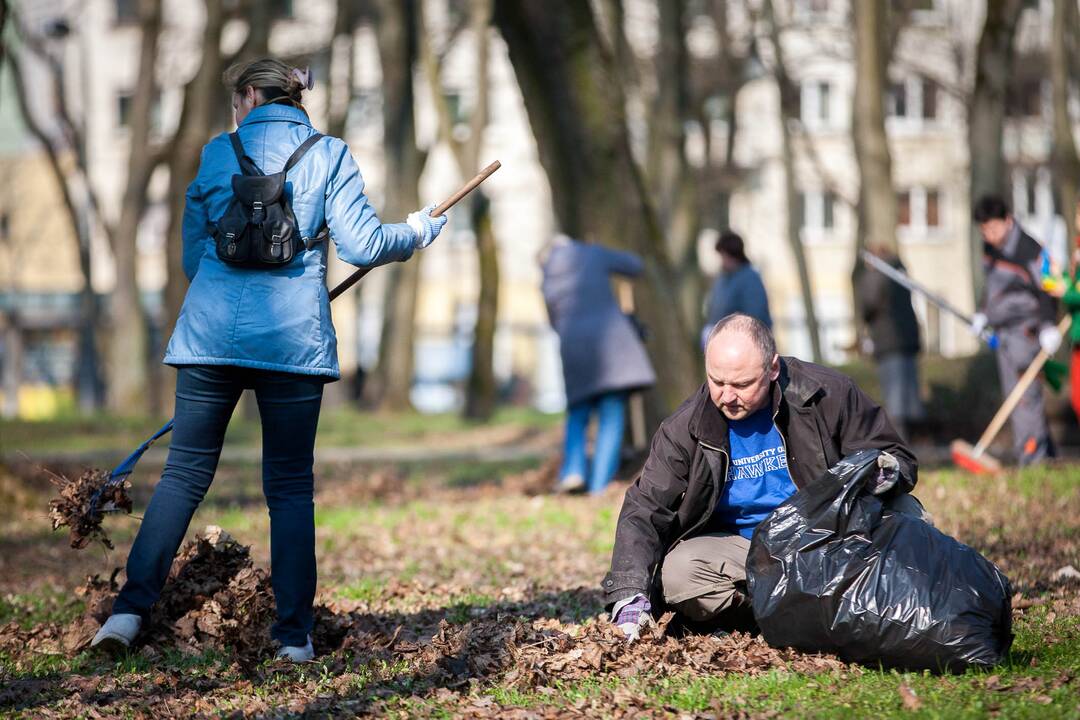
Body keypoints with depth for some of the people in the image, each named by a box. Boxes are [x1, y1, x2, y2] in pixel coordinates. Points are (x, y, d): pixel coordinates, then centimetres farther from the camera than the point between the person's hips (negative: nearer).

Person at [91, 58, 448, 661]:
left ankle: (131, 608, -1)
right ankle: (294, 634, 4)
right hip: (294, 336, -1)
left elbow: (193, 255, 15)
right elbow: (361, 244, -3)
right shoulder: (328, 154, 4)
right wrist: (416, 232, 16)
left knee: (184, 473, 8)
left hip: (211, 333, 1)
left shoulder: (217, 153, 10)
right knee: (291, 486, 6)